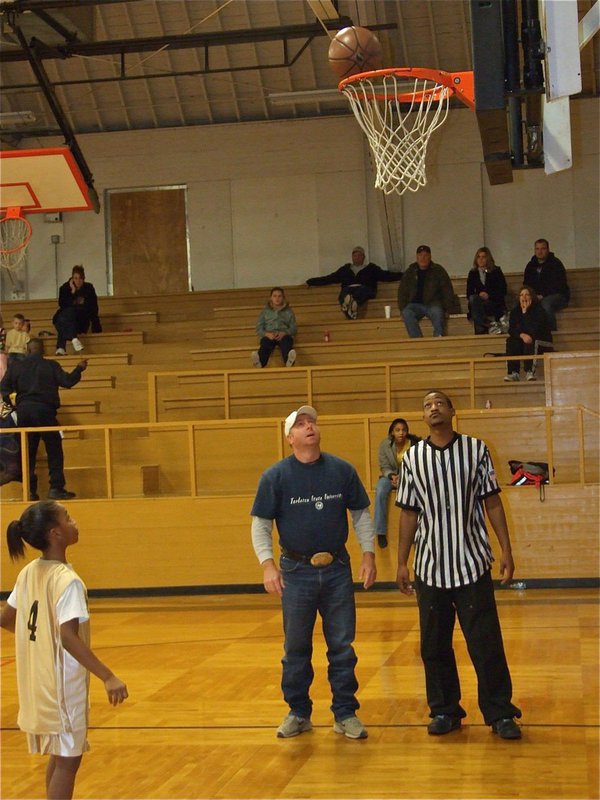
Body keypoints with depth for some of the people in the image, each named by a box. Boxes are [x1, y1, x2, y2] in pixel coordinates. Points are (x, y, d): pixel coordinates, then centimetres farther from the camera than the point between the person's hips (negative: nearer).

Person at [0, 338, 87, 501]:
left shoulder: (16, 366, 7)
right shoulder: (51, 366, -1)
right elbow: (67, 382, -3)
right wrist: (79, 369, 12)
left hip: (23, 410, 3)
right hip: (44, 409, -3)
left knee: (28, 452, 10)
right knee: (54, 451, 2)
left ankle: (30, 490, 8)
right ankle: (56, 488, -5)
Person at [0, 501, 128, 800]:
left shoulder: (28, 573, 4)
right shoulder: (68, 581, -20)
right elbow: (69, 636, -30)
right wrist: (108, 677, -33)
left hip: (38, 682, 8)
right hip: (63, 684, -8)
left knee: (59, 756, 21)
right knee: (68, 761, 0)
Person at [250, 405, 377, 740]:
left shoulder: (342, 470, 0)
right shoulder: (276, 476, -5)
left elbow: (361, 514, 8)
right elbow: (261, 524, -3)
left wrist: (369, 554, 0)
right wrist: (267, 563, -15)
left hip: (338, 570, 1)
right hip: (296, 571, -1)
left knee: (343, 645, 5)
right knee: (296, 647, 9)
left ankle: (346, 713, 15)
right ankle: (299, 713, 22)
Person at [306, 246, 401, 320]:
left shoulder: (371, 268, 28)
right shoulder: (345, 269, 33)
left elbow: (386, 275, 17)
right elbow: (329, 279, 31)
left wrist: (401, 275, 4)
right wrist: (311, 282, 26)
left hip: (364, 289, -1)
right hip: (348, 290, 1)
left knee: (360, 292, -39)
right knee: (345, 293, -37)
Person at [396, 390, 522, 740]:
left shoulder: (476, 449, 0)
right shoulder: (413, 458, 4)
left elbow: (492, 502, 2)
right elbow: (409, 513, 8)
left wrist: (507, 550, -3)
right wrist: (402, 562, 6)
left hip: (473, 563, -2)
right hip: (431, 566, 2)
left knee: (486, 642, -2)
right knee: (434, 645, 7)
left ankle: (500, 712, 9)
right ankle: (444, 711, 20)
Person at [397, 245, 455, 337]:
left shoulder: (438, 270, 9)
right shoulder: (410, 272, 14)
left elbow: (448, 291, 7)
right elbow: (402, 292, 14)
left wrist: (446, 308, -5)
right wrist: (403, 308, -1)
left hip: (433, 304, -1)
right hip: (415, 305, 1)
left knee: (437, 311, -37)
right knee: (407, 313, -33)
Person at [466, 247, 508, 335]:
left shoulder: (496, 271, 6)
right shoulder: (473, 273, 13)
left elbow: (502, 291, 0)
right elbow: (469, 292, 9)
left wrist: (489, 295, -14)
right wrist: (479, 295, -13)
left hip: (496, 305, -3)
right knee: (473, 299, -33)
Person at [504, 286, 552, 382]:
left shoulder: (539, 310, -8)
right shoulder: (514, 312, 6)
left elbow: (535, 329, -21)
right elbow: (511, 330, -4)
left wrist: (525, 312, -19)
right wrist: (522, 335, -24)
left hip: (540, 343, -4)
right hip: (521, 342, 4)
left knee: (530, 342, -35)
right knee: (510, 341, -25)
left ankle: (530, 372, -41)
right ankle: (513, 373, -33)